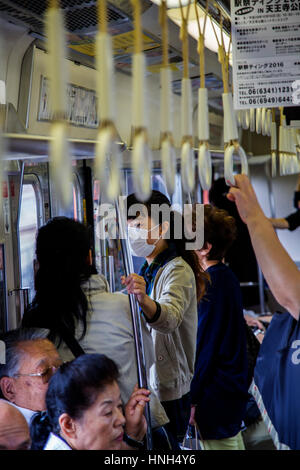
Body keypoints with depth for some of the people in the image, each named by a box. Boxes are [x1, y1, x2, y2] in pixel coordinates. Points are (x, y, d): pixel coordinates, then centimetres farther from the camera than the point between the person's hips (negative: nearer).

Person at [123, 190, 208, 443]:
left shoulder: (178, 270, -16)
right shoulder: (148, 269, 12)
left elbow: (170, 318, -38)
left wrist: (143, 300, -55)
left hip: (169, 392, -8)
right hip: (144, 383, 8)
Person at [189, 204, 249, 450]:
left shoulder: (211, 284, -20)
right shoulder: (228, 276, 8)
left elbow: (205, 347, -21)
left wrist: (193, 399, -15)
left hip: (217, 393, -9)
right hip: (234, 387, 10)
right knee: (233, 441, 20)